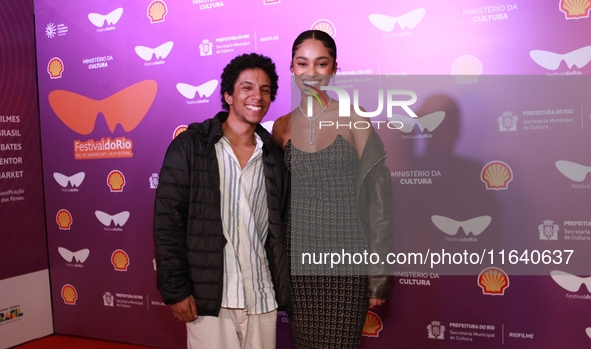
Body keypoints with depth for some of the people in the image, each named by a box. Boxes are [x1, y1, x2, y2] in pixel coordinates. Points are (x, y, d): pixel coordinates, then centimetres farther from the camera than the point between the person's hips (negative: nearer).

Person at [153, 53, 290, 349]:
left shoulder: (273, 155, 7)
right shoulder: (189, 146, -4)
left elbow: (279, 228, 12)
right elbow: (167, 222, -6)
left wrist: (284, 288, 7)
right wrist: (176, 290, -9)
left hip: (263, 300, 4)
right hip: (209, 297, -3)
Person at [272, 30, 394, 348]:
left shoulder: (352, 120, -5)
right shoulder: (282, 127, 6)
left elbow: (378, 198, -5)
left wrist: (379, 275, -7)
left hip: (346, 259, -3)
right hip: (299, 259, 3)